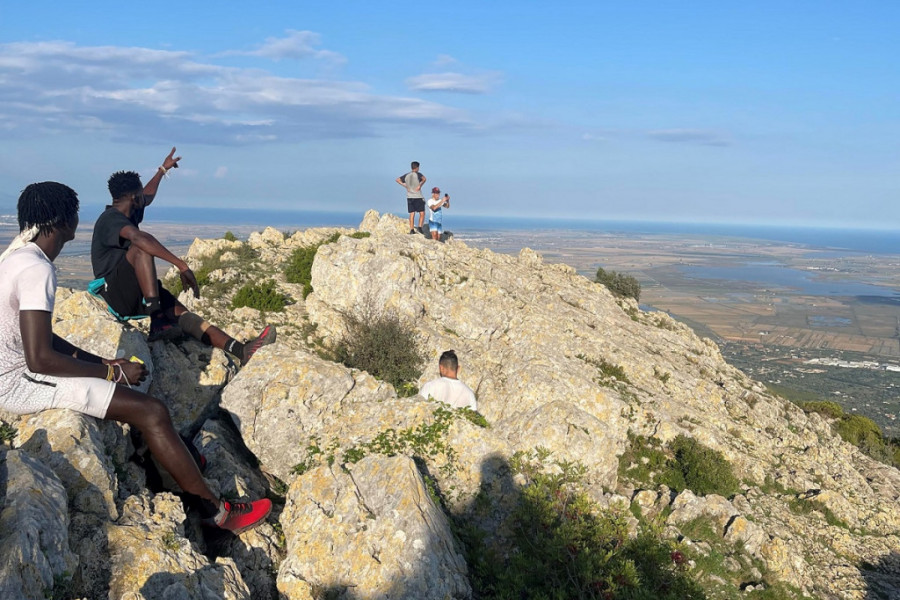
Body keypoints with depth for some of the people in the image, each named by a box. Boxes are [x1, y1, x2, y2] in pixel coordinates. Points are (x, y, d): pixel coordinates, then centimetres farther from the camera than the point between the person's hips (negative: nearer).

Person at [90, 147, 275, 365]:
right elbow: (139, 237, -36)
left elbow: (148, 196, 40)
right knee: (142, 248, -31)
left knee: (181, 313, -13)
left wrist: (163, 170, 51)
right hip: (116, 292, -9)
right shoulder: (111, 219, -15)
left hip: (136, 296, 9)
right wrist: (181, 265, -43)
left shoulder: (127, 214, 16)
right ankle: (156, 321, -45)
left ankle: (240, 350, -30)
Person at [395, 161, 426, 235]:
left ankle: (411, 229, 3)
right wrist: (420, 185, -14)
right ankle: (420, 227, -12)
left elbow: (397, 179, 15)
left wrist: (405, 185, 9)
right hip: (418, 197, -5)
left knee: (412, 214, 7)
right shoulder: (418, 174, -7)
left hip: (409, 197, 5)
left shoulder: (407, 175, 9)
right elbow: (424, 179, -27)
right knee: (422, 213, 2)